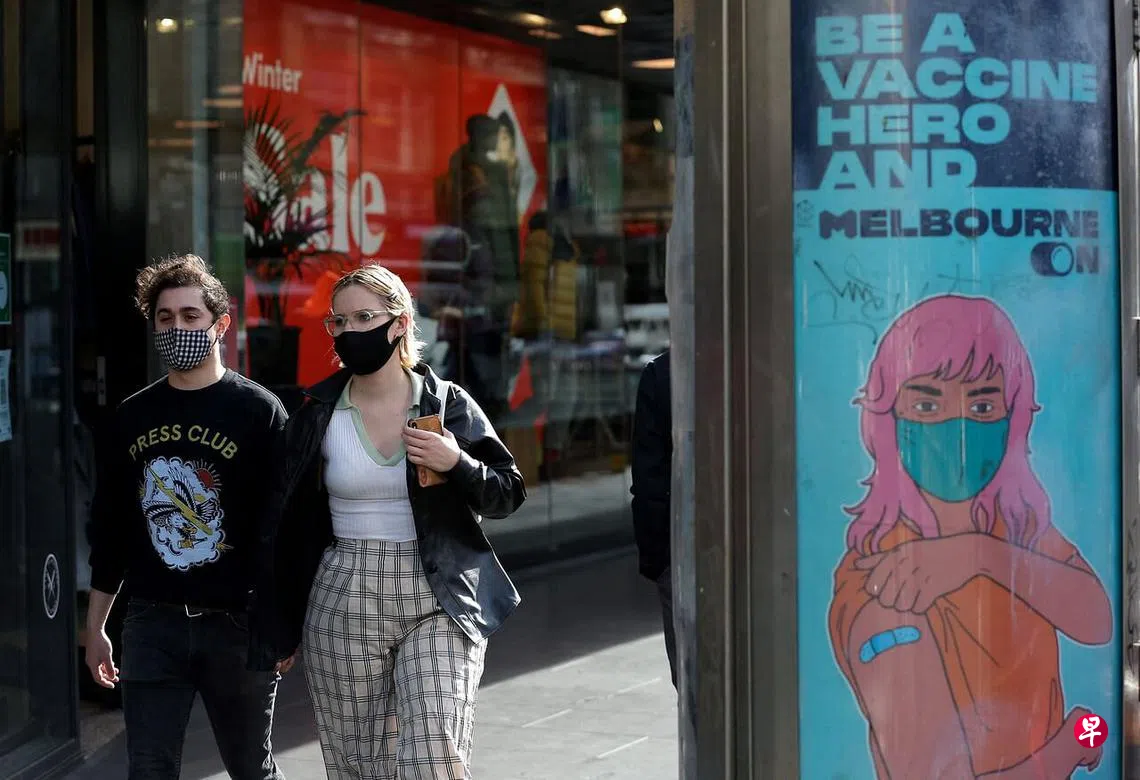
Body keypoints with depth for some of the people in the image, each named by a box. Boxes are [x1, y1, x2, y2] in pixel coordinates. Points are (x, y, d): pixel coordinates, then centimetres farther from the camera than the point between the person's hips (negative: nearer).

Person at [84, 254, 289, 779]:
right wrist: (95, 628, 14)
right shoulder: (133, 416, 8)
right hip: (153, 623, 3)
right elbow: (108, 526, 14)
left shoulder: (258, 411, -4)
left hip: (238, 623, -3)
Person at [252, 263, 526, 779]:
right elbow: (289, 525, 9)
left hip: (438, 606, -2)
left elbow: (508, 495, 6)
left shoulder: (448, 405, 2)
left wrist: (456, 464, -14)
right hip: (345, 606, 2)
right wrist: (279, 630, 9)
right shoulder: (318, 417, 5)